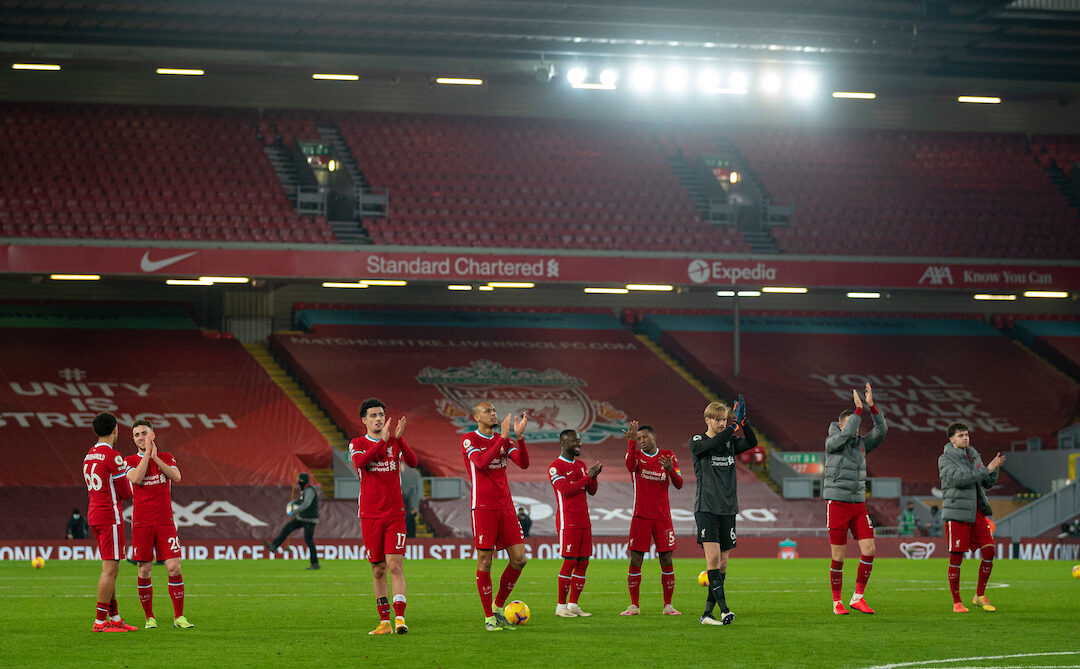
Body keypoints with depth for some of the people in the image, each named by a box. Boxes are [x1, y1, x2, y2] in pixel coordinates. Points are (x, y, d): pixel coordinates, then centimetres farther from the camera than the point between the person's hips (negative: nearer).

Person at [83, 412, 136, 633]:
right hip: (110, 516, -9)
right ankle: (100, 621, -9)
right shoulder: (113, 456, -13)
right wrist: (129, 484, 11)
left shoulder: (89, 455, 13)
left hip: (94, 514, 9)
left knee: (111, 569, 13)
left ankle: (115, 617, 15)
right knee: (110, 568, -8)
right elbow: (125, 493, -12)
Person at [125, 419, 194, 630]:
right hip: (141, 523, -1)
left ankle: (179, 617, 1)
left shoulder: (166, 458, 9)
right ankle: (149, 617, 11)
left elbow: (176, 477, -10)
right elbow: (136, 478, -15)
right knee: (144, 571, 0)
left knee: (174, 567, -7)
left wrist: (155, 457, -12)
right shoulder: (130, 461, 5)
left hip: (165, 522, 1)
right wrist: (147, 452, -13)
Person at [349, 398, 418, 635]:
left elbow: (413, 462, -10)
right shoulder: (357, 444, 4)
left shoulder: (395, 442, 8)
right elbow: (360, 462, -19)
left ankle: (400, 618, -17)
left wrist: (399, 439, -24)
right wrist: (383, 440, -27)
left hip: (395, 514, 0)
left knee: (395, 565, -12)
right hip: (369, 515, 0)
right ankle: (384, 621, 10)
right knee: (378, 570, 5)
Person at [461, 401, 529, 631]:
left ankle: (498, 607, 17)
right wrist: (503, 437, -23)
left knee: (519, 559, 0)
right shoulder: (469, 440, -3)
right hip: (483, 507, -6)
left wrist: (519, 437, -13)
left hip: (506, 506, 6)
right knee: (485, 561, -4)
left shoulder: (503, 440, 14)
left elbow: (523, 463, 1)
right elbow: (482, 463, -21)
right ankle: (489, 617, 4)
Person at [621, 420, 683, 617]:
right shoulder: (636, 455, 3)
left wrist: (671, 470, -19)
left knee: (666, 561, -1)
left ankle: (668, 606, 6)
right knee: (635, 561, -3)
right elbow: (630, 465, -22)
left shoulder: (668, 455, 7)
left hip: (662, 517, 1)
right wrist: (631, 441, -35)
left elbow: (679, 484, 1)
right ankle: (634, 606, 5)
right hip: (641, 517, -1)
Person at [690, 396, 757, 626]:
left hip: (728, 509, 5)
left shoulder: (730, 441, 12)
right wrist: (734, 427, -27)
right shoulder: (697, 441, 0)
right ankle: (723, 608, -19)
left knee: (723, 561, 4)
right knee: (713, 557, -18)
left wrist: (743, 421, -20)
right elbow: (712, 444, -22)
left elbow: (752, 443, -6)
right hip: (706, 507, -5)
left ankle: (708, 612, 10)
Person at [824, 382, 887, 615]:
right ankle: (837, 602, 10)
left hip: (858, 504, 5)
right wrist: (859, 408, -20)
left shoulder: (861, 443, 11)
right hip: (837, 504, -5)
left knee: (869, 549, -7)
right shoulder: (832, 442, -5)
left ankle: (857, 598, 2)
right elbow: (847, 433, -25)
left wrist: (871, 405, -12)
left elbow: (881, 430, -1)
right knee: (838, 558, -3)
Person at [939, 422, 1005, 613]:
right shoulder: (945, 459, -3)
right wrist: (985, 470, -21)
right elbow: (958, 477, -21)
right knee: (956, 557, -4)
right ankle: (956, 602, 5)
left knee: (989, 550, -4)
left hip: (976, 512, 6)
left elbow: (987, 483, 16)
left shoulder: (974, 455, 16)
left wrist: (994, 468, -3)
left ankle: (980, 596, 9)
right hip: (956, 512, -6)